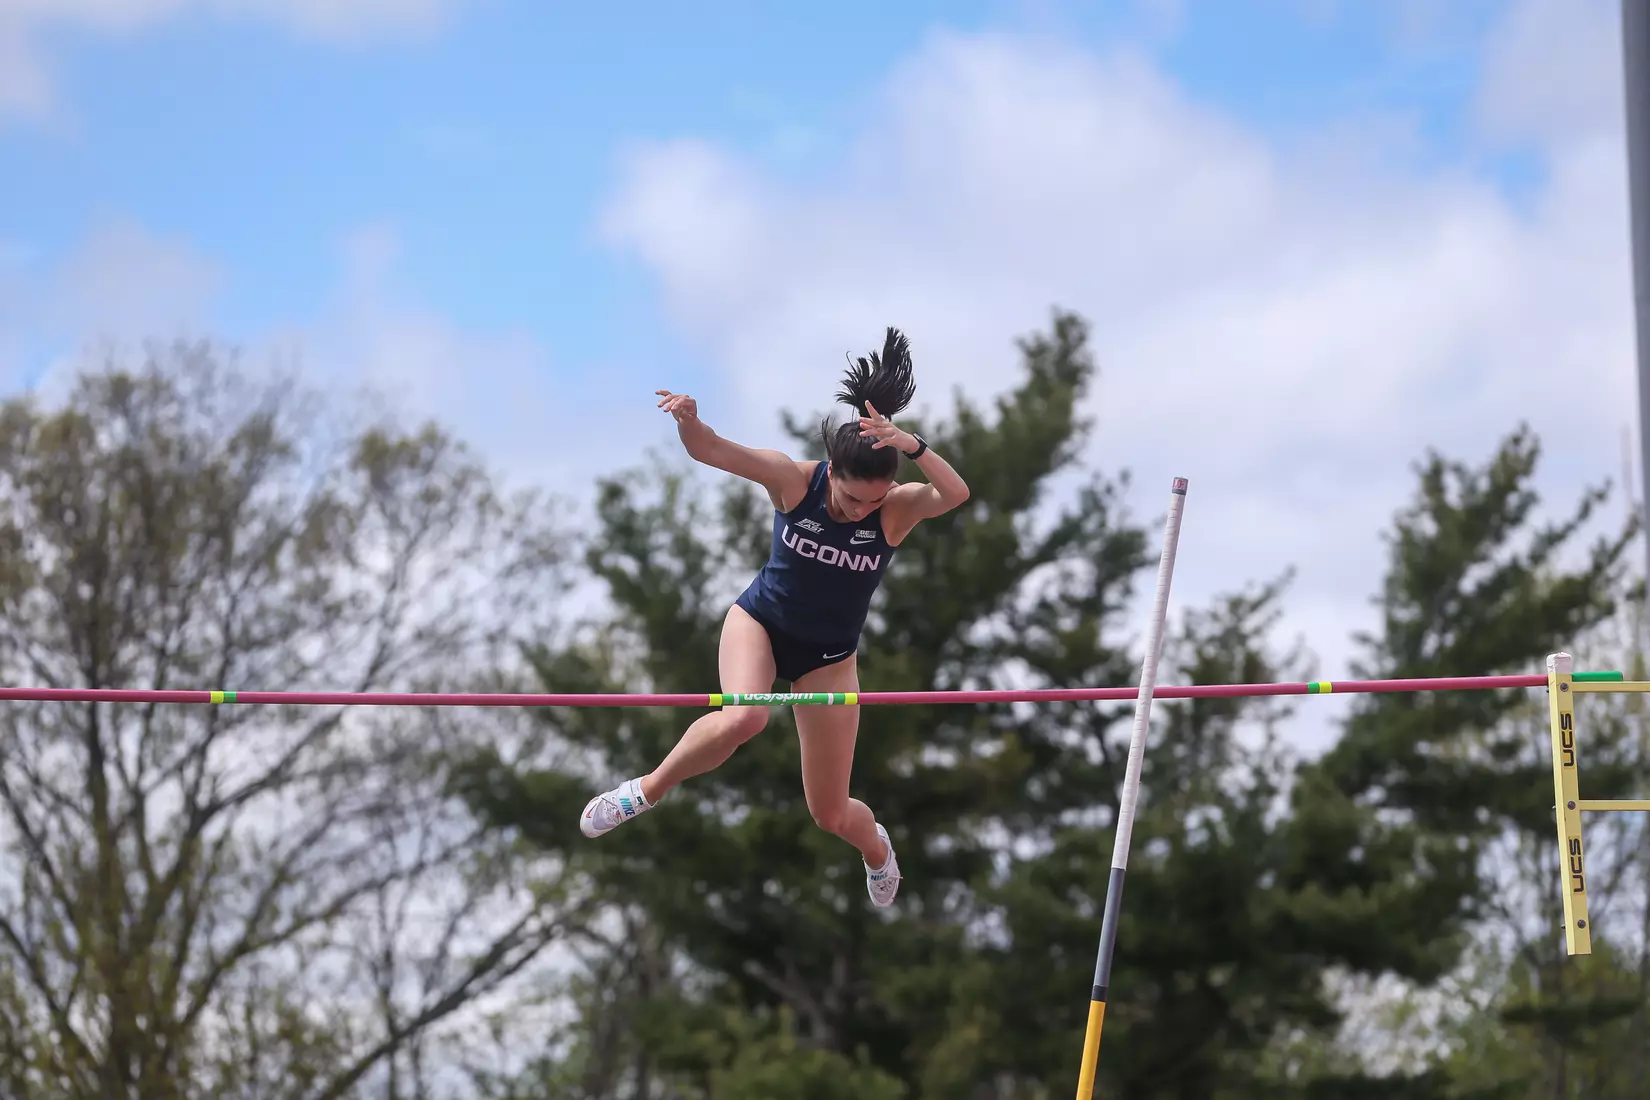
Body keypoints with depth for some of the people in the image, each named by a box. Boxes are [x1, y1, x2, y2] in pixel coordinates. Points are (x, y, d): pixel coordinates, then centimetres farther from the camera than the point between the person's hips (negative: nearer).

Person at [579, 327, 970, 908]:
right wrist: (688, 418, -49)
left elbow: (957, 494, -44)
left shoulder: (899, 507, -23)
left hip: (829, 655, 1)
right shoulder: (794, 480, -21)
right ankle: (649, 789, -12)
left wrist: (913, 446, -61)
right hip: (760, 620, -1)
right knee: (743, 718, -38)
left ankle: (876, 847, 45)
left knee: (830, 813, 6)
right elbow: (710, 449, -26)